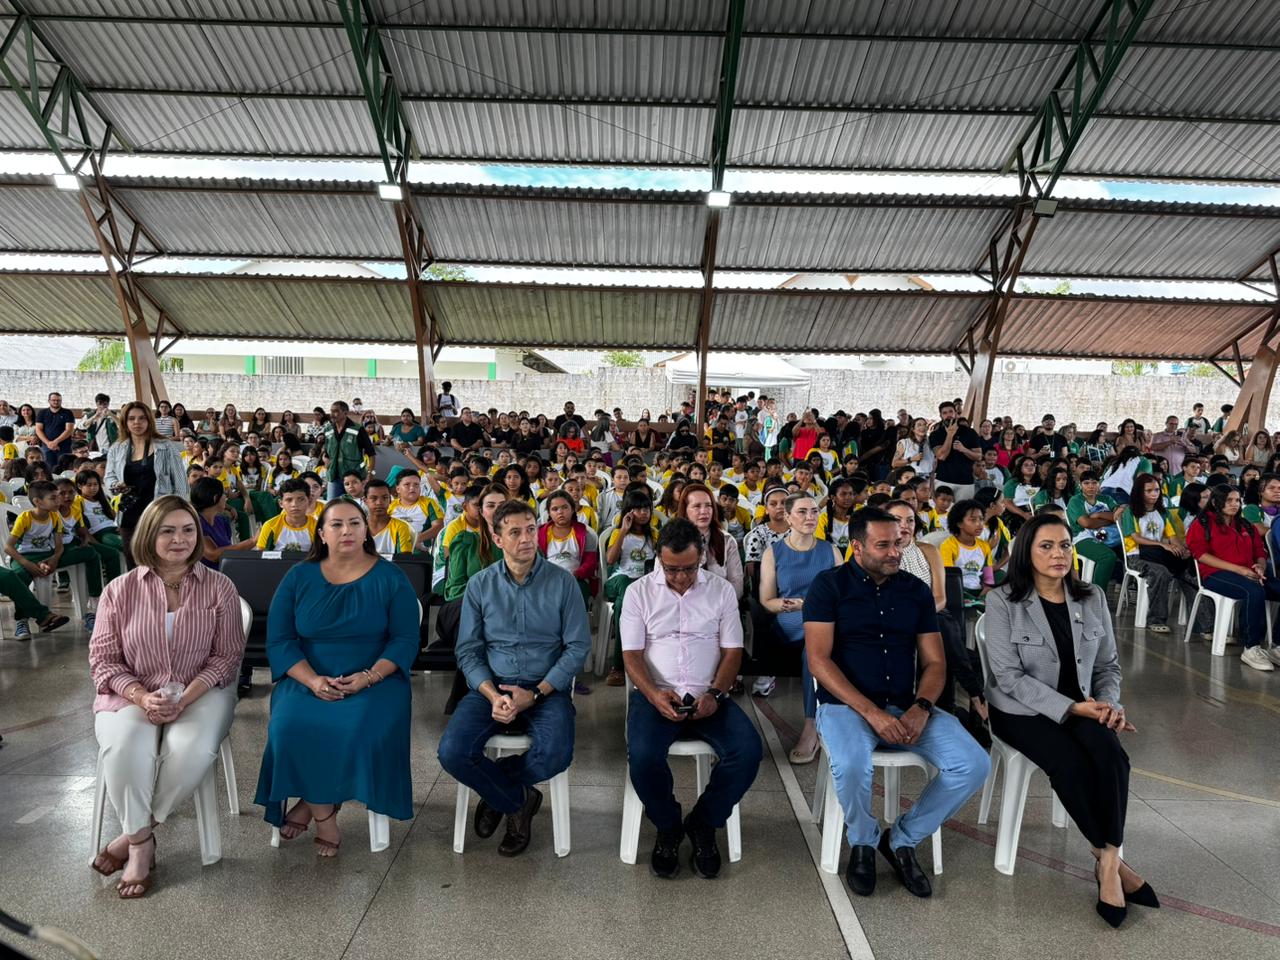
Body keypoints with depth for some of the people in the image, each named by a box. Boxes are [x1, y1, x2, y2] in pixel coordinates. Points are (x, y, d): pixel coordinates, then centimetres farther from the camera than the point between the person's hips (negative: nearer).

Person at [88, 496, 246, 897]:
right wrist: (142, 697, -15)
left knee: (192, 748, -31)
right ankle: (142, 842, -11)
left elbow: (227, 656, -1)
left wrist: (184, 698, -16)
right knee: (126, 746, -32)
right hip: (132, 694, 1)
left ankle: (132, 836, -7)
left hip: (200, 693, -1)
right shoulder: (120, 590, 2)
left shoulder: (219, 588, -1)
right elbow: (103, 658, 3)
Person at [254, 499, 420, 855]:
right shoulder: (298, 577, 7)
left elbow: (405, 639, -3)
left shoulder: (390, 577, 1)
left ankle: (310, 804, -2)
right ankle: (324, 814, -5)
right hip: (308, 681, 2)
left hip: (374, 681, -2)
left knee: (361, 730, -30)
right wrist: (312, 680, -16)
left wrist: (368, 677, -18)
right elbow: (279, 640, 1)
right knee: (292, 727, -27)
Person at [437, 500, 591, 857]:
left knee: (555, 755, -29)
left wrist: (535, 694, -14)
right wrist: (493, 695, -15)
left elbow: (578, 646, -4)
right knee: (452, 752, -23)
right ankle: (519, 800, 5)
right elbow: (468, 651, 2)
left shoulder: (562, 582, -3)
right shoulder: (480, 585, 3)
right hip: (490, 686, 2)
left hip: (547, 688, -1)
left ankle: (497, 791, 6)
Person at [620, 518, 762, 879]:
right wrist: (653, 694, -19)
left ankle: (703, 823, 4)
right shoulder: (640, 591, 3)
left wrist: (714, 694, -13)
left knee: (748, 751, -25)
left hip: (708, 698, 1)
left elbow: (732, 651, 5)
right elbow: (631, 654, 0)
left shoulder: (721, 590, 6)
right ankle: (668, 826, 3)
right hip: (656, 696, -1)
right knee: (642, 756, -30)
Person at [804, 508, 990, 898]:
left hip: (906, 706, 4)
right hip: (845, 704, -4)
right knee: (851, 767, -34)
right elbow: (818, 659, -11)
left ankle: (903, 840, 6)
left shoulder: (917, 590, 9)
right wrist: (872, 713, -19)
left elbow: (934, 662, 8)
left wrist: (920, 708, -13)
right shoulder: (829, 585, -4)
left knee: (974, 764, -17)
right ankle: (864, 841, 2)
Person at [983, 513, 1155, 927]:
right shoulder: (1003, 601, -11)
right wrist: (1070, 707, -21)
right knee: (1072, 764, -28)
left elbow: (1108, 665, 10)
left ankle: (1108, 861, -15)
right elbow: (1009, 676, -15)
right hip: (1021, 710, -4)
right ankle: (1108, 858, -5)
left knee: (1111, 757, -27)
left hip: (1083, 708, 4)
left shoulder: (1092, 598, 4)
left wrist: (1108, 703, -10)